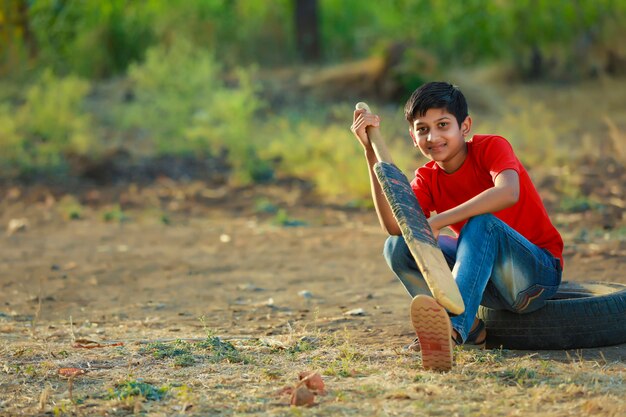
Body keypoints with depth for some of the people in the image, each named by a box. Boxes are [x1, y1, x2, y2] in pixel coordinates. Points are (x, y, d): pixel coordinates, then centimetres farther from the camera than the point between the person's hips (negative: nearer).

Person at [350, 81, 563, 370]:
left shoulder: (490, 147, -12)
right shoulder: (427, 179, 2)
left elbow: (508, 193, -35)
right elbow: (394, 225, -18)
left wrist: (437, 222, -35)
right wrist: (371, 152, -19)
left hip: (539, 274, -6)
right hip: (488, 280, 6)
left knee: (481, 223, -34)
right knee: (398, 247, -10)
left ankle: (453, 325, -52)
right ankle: (468, 329, -20)